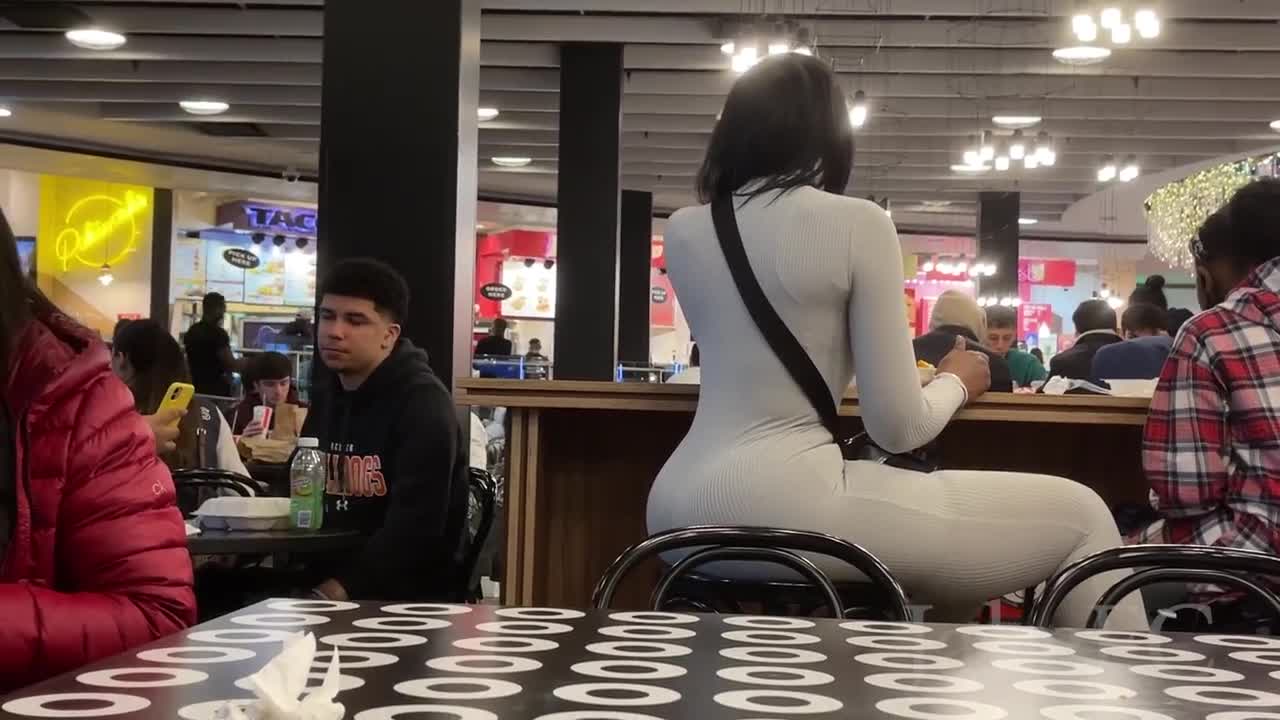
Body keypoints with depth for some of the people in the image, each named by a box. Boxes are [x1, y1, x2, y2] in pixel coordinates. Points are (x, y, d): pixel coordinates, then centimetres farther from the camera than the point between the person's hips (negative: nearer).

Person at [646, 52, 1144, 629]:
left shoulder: (683, 232, 11)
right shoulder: (858, 224, -5)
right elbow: (897, 427, -5)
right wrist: (956, 381, 14)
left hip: (683, 510, 8)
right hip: (786, 509, -7)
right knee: (1081, 518, 5)